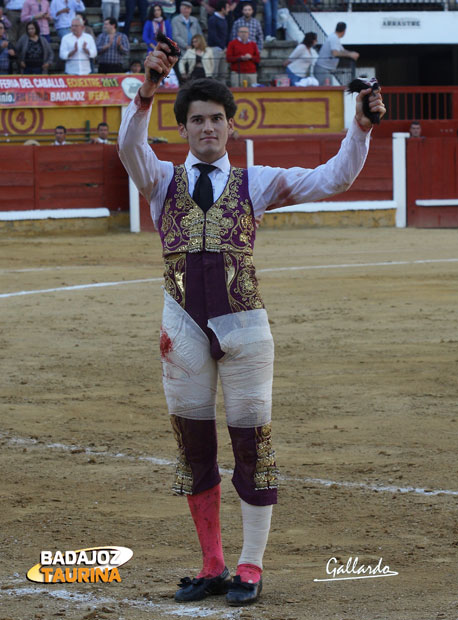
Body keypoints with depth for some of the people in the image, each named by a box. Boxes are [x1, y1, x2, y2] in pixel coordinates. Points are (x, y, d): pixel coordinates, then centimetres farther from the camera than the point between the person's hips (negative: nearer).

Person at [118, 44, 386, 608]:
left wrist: (361, 128, -12)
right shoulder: (162, 181, 8)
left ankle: (250, 568, 10)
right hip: (184, 324, 1)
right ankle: (212, 568, 19)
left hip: (242, 322, -1)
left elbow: (334, 179, 3)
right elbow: (130, 147, -14)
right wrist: (147, 90, -31)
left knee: (251, 445, 1)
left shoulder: (256, 182, 9)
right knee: (194, 448, 8)